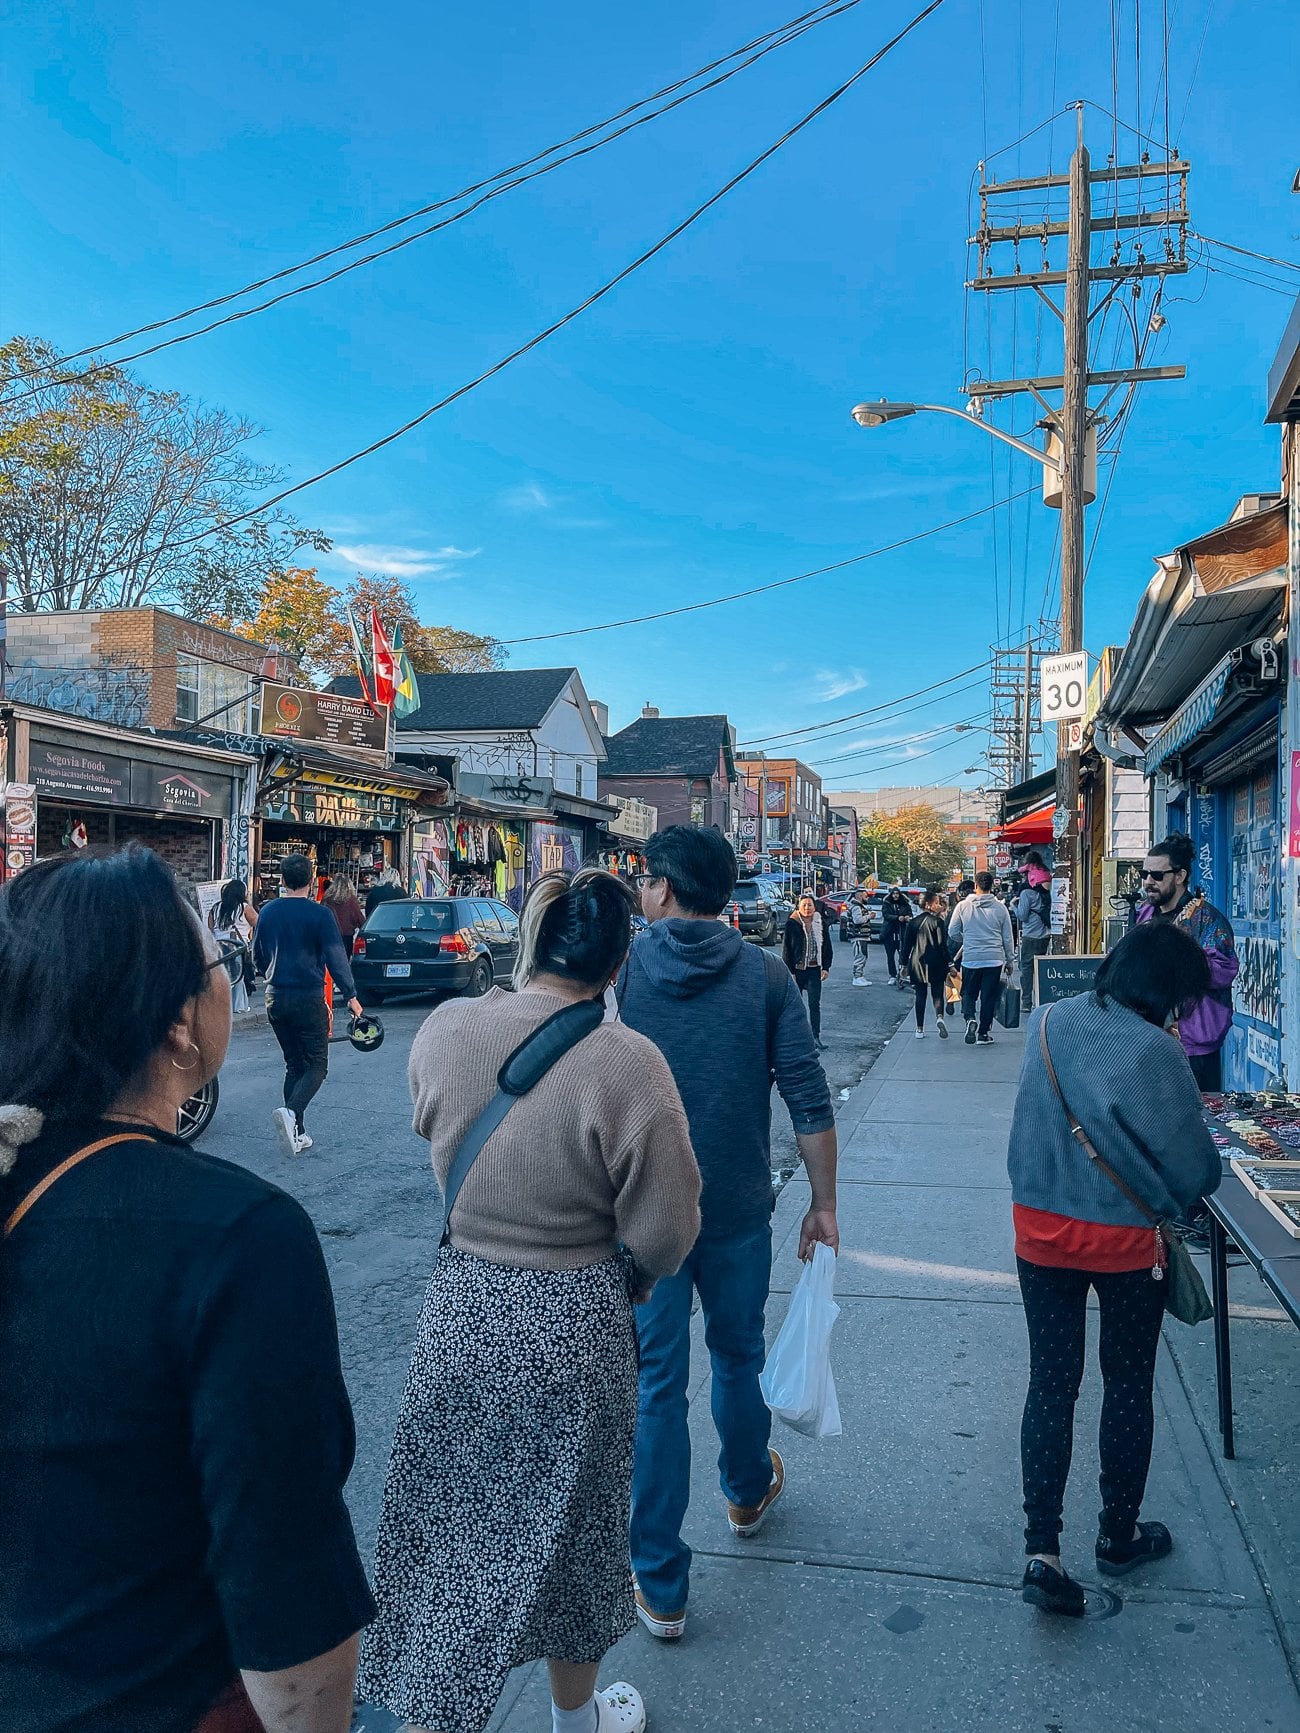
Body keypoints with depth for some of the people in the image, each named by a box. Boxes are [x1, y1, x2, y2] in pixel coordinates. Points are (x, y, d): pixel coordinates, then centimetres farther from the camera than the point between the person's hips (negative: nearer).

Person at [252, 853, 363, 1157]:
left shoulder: (268, 912, 4)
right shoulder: (319, 915, -11)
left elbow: (258, 956, 14)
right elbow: (336, 958, -13)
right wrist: (352, 996, -8)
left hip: (275, 997, 5)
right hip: (308, 998, -5)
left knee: (294, 1064, 15)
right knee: (317, 1064, 2)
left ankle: (297, 1133, 14)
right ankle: (291, 1112, -23)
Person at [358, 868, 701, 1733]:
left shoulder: (442, 1030, -11)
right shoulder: (625, 1061, -24)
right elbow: (664, 1231, -16)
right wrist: (630, 1276, 5)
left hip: (459, 1312, 3)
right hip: (574, 1328, -2)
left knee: (448, 1536, 20)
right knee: (567, 1530, 21)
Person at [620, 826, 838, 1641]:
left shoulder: (620, 969, -10)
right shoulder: (765, 973, -6)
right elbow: (809, 1097, -8)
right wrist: (824, 1203, 1)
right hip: (738, 1208, 2)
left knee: (657, 1385, 9)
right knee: (740, 1357, 24)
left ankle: (662, 1587, 18)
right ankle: (749, 1489, 49)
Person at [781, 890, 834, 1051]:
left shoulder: (821, 924, 5)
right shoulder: (791, 924, -4)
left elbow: (827, 948, 10)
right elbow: (786, 950, -4)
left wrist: (826, 968, 1)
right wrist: (789, 971, -8)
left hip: (814, 971, 1)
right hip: (796, 970, -1)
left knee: (815, 1004, -3)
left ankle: (816, 1038, -2)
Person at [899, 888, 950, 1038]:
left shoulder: (912, 922, 4)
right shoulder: (938, 921, -8)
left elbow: (906, 945, 6)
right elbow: (943, 945, -9)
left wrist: (903, 964, 13)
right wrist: (947, 964, -4)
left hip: (917, 964, 3)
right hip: (936, 964, -3)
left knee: (920, 995, 9)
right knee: (937, 993, 8)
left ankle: (920, 1029, 8)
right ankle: (939, 1017, -19)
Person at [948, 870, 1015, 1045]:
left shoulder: (963, 906, -3)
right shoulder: (1000, 908, 0)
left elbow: (953, 932, 4)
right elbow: (1008, 938, 6)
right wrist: (1009, 960, 16)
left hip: (970, 959, 0)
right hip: (994, 959, 1)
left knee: (968, 993, 14)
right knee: (989, 997, 9)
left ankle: (970, 1019, -12)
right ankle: (983, 1033, 12)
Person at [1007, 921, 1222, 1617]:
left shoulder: (1046, 1022, -5)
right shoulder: (1154, 1051, -21)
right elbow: (1197, 1169, -12)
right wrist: (1168, 1192, 8)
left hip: (1040, 1229, 4)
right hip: (1124, 1240, -4)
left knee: (1050, 1385, 13)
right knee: (1128, 1387, 18)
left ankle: (1041, 1550, 10)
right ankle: (1119, 1537, 35)